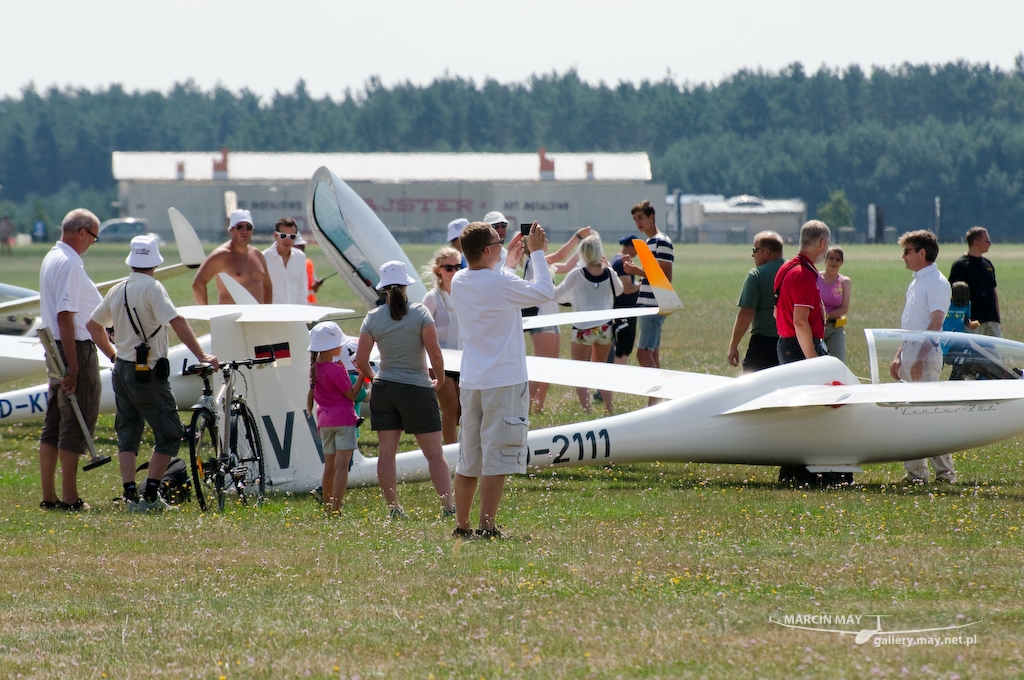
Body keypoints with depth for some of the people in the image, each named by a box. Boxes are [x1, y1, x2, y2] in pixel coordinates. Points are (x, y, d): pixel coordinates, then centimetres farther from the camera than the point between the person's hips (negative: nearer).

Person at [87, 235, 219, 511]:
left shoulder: (117, 291, 9)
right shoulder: (152, 288, -14)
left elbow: (93, 325, 20)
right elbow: (177, 322, -24)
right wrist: (202, 356, -25)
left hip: (122, 371, 7)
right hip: (147, 373, -7)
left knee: (128, 433, 11)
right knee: (170, 434, 1)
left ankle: (130, 495, 2)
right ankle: (150, 495, -3)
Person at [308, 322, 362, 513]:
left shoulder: (314, 367, 7)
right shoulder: (336, 369, -14)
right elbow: (352, 395, -10)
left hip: (324, 420, 7)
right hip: (343, 418, -7)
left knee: (329, 467, 14)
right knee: (342, 465, -9)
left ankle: (327, 508, 16)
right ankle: (336, 509, -16)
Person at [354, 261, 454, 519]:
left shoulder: (373, 318, -1)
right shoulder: (420, 313, -8)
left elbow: (361, 359, -1)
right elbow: (435, 353, -10)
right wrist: (440, 379, 7)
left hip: (384, 389, 3)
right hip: (418, 390, -2)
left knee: (386, 452, 7)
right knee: (434, 452, 1)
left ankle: (393, 506, 5)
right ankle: (448, 505, -4)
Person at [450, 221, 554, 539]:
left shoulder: (459, 283, 7)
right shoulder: (501, 283, -15)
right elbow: (543, 292, -3)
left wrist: (511, 260, 36)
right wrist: (537, 252, 6)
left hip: (471, 382, 7)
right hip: (505, 382, -7)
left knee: (468, 461, 14)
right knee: (497, 459, -6)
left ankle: (461, 526, 19)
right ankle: (486, 528, -10)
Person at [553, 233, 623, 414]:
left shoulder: (577, 275, -10)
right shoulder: (608, 273, 0)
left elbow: (557, 294, -3)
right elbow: (619, 290, 20)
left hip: (583, 329, -4)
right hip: (605, 327, 4)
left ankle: (587, 412, -8)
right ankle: (610, 411, 19)